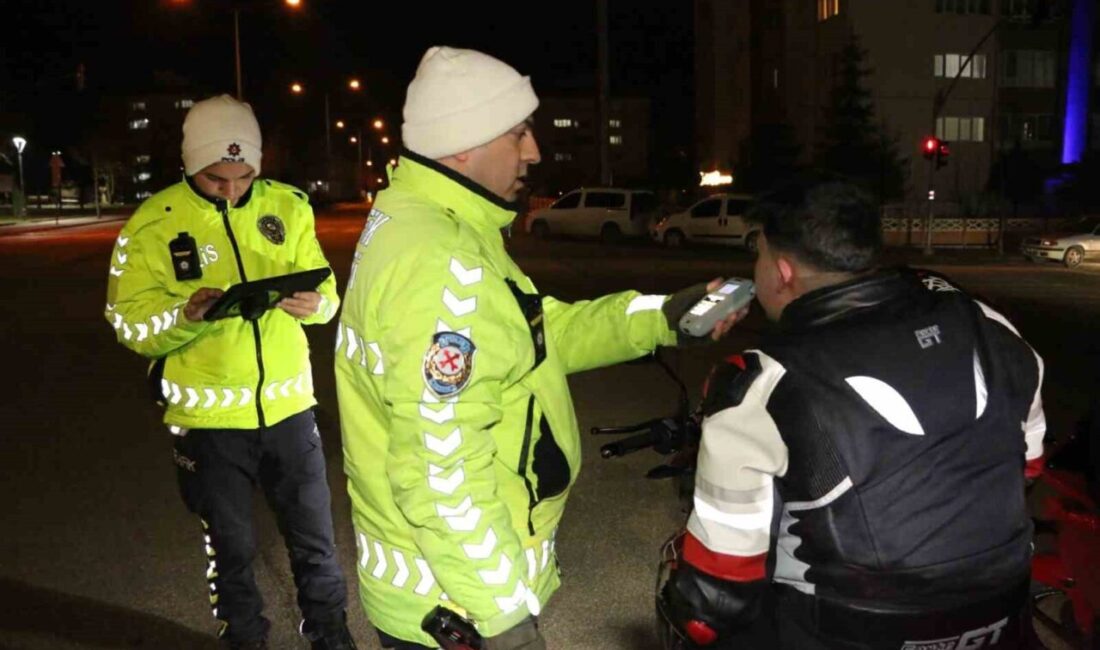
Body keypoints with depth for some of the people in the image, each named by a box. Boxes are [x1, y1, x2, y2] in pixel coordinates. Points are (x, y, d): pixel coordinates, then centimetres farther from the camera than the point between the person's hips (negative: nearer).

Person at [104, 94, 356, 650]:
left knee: (314, 535, 14)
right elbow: (129, 321, -9)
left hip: (288, 402, 2)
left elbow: (325, 287, 3)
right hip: (208, 413, -2)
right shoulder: (154, 223, -9)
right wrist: (184, 314, -30)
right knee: (230, 546, 16)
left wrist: (314, 301, -21)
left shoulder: (287, 206, -1)